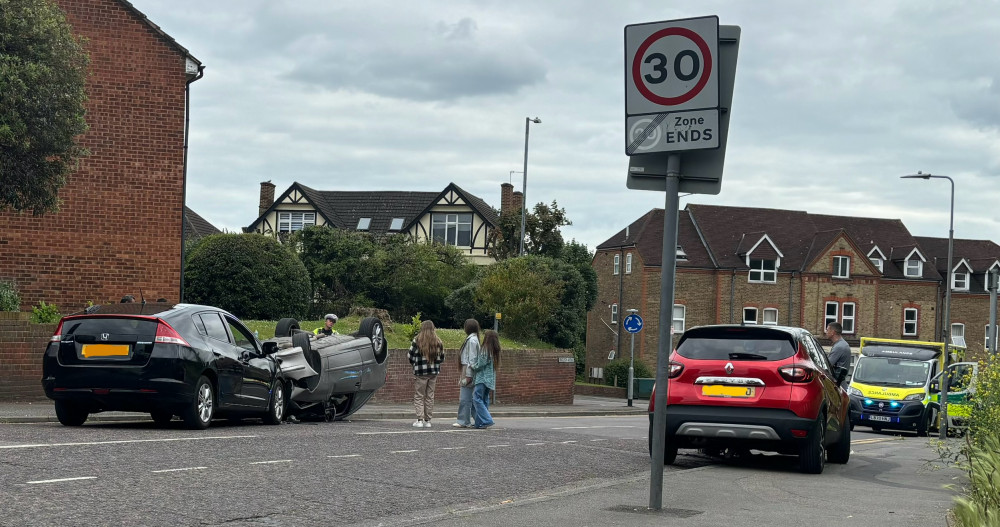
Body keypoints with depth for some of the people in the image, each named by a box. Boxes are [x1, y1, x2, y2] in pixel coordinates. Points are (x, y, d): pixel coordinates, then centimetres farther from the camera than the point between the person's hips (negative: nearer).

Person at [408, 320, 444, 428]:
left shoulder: (417, 341, -10)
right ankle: (428, 420, 13)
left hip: (420, 372, -4)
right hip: (434, 372, 4)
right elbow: (441, 358, 9)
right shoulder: (438, 342, 2)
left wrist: (415, 363, 14)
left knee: (419, 396, 3)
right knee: (430, 396, 11)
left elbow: (410, 356, -6)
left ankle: (419, 420, -3)